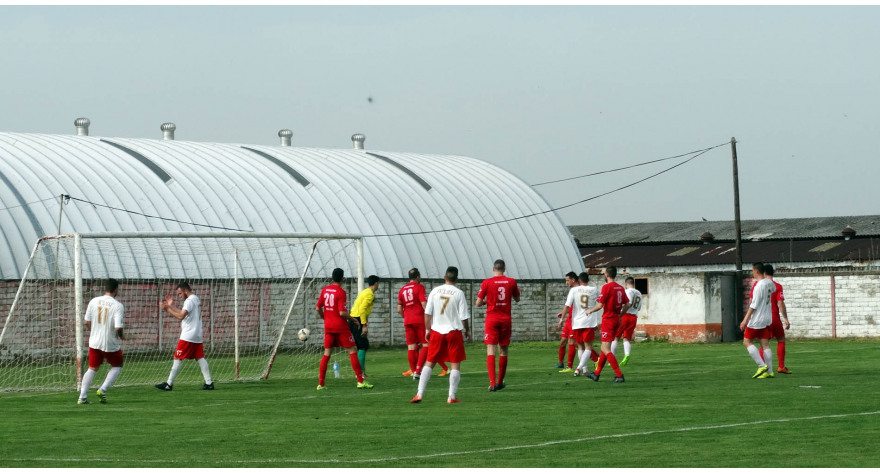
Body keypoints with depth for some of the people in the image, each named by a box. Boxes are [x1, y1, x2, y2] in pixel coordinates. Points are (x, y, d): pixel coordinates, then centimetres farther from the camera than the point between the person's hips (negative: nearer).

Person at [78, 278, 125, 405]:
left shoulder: (93, 301, -1)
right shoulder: (118, 306, -15)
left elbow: (86, 322, 5)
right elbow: (118, 328, -22)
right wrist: (121, 336, 0)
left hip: (94, 342, 4)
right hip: (110, 344, -4)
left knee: (92, 369, 17)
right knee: (117, 366, 19)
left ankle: (82, 396, 7)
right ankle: (103, 389, 3)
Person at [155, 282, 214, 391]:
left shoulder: (189, 301, -13)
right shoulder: (196, 299, 17)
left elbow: (180, 316, -22)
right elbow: (184, 314, 22)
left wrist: (167, 309, -15)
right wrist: (172, 306, 20)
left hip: (188, 336, -9)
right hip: (197, 336, 9)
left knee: (178, 359, -4)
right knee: (200, 358, 6)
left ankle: (169, 384, -2)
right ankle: (209, 383, -1)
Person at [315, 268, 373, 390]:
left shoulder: (324, 290, 5)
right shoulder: (341, 292, -13)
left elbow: (318, 308, 8)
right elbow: (342, 312, -18)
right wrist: (353, 319, -3)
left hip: (328, 326, 6)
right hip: (341, 326, -6)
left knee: (327, 354, 9)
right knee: (352, 351, 1)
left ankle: (320, 384, 5)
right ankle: (360, 381, -2)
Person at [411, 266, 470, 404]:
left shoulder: (435, 291, 0)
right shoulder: (459, 294, -7)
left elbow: (427, 313, 2)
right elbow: (464, 316, -7)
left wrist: (427, 329, 13)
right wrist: (467, 330, 10)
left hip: (436, 331, 3)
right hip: (454, 331, -3)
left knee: (429, 363, 9)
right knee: (455, 364, 5)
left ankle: (419, 394, 2)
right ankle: (452, 397, 2)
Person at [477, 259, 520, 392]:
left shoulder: (487, 282, -6)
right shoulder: (511, 282, 0)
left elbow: (478, 303, -4)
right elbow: (517, 299, 16)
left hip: (491, 319, -2)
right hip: (506, 319, 2)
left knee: (491, 350, -5)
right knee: (504, 350, 13)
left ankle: (492, 382, -19)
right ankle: (500, 382, 23)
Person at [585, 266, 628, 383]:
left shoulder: (607, 287, -14)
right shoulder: (620, 288, 7)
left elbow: (600, 305, -16)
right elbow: (627, 304, 9)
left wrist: (590, 311, 2)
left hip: (608, 320, -8)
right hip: (616, 319, 8)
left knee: (606, 349, -6)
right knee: (605, 348, 17)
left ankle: (619, 375, -14)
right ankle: (596, 374, 25)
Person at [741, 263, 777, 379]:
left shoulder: (758, 285, -18)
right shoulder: (769, 282, 6)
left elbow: (754, 305, -20)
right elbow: (773, 289, 32)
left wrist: (745, 320, -17)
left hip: (757, 319, -8)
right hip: (767, 318, 8)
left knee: (747, 341, 1)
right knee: (765, 345, 8)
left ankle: (762, 366, -8)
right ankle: (770, 372, 3)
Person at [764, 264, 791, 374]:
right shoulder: (777, 286, -5)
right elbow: (780, 304, -11)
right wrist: (786, 319, -7)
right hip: (774, 317, -3)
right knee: (781, 340, 11)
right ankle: (781, 366, 2)